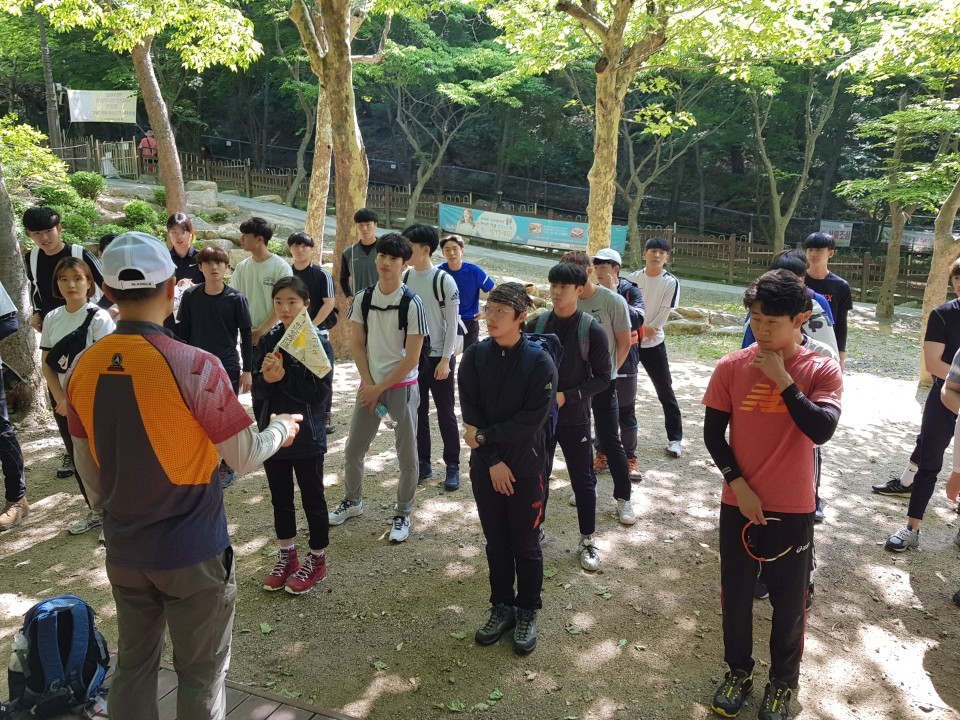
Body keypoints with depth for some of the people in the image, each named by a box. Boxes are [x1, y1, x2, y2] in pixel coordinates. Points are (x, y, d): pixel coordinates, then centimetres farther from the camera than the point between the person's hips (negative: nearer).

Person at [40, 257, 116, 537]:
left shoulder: (99, 318, -13)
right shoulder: (52, 318, 3)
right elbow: (47, 363, 4)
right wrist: (60, 398, -8)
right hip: (63, 402, 6)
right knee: (77, 458, 14)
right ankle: (95, 512, 29)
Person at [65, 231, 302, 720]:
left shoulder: (82, 368, -4)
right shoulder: (194, 365, -22)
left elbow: (87, 469, 7)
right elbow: (245, 459, -14)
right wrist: (280, 430, 5)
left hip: (124, 551, 5)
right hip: (192, 551, -5)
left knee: (133, 666, 21)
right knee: (200, 673, 12)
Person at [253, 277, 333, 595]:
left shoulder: (317, 342, -12)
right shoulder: (268, 341, 1)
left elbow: (320, 392, -18)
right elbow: (258, 390, -1)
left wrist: (283, 378, -26)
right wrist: (266, 379, -22)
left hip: (306, 437, -4)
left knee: (312, 499, 10)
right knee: (280, 499, 18)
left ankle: (317, 560, 27)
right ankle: (286, 557, 35)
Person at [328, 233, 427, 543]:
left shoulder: (412, 304, -13)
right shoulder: (363, 298, -1)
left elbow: (411, 358, -13)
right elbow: (357, 344, 4)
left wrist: (380, 388, -11)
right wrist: (369, 384, -4)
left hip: (402, 386, -4)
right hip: (370, 385, 4)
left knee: (407, 456, 5)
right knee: (353, 450, 13)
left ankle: (403, 514, 22)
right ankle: (352, 501, 35)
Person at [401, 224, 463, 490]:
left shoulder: (444, 280, -11)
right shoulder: (404, 278, 2)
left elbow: (452, 324, -9)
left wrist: (445, 360, -12)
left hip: (439, 357, -4)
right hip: (412, 356, 4)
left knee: (445, 414, 4)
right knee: (418, 413, 11)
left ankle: (452, 467, 15)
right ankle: (424, 464, 24)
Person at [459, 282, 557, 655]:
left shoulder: (540, 362, -14)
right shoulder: (475, 356, -5)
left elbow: (532, 420, -18)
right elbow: (470, 413, -7)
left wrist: (485, 436, -14)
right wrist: (493, 460, -13)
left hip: (526, 468, -3)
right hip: (485, 466, 3)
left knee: (525, 544, 10)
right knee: (496, 541, 15)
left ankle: (527, 613, 29)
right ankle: (502, 607, 33)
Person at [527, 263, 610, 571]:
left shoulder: (592, 331, -11)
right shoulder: (536, 325, -3)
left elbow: (602, 379, -8)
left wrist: (567, 396, -18)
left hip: (575, 418, -2)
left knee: (583, 481, 9)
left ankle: (587, 541, 26)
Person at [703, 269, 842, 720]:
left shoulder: (822, 372, -8)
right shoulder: (732, 367, -6)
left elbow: (821, 430, -23)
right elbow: (713, 433, -1)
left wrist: (782, 380, -23)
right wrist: (738, 484, -9)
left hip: (793, 510, -1)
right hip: (739, 504, 1)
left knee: (789, 602, 14)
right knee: (735, 595, 15)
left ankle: (783, 682, 37)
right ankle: (738, 671, 38)